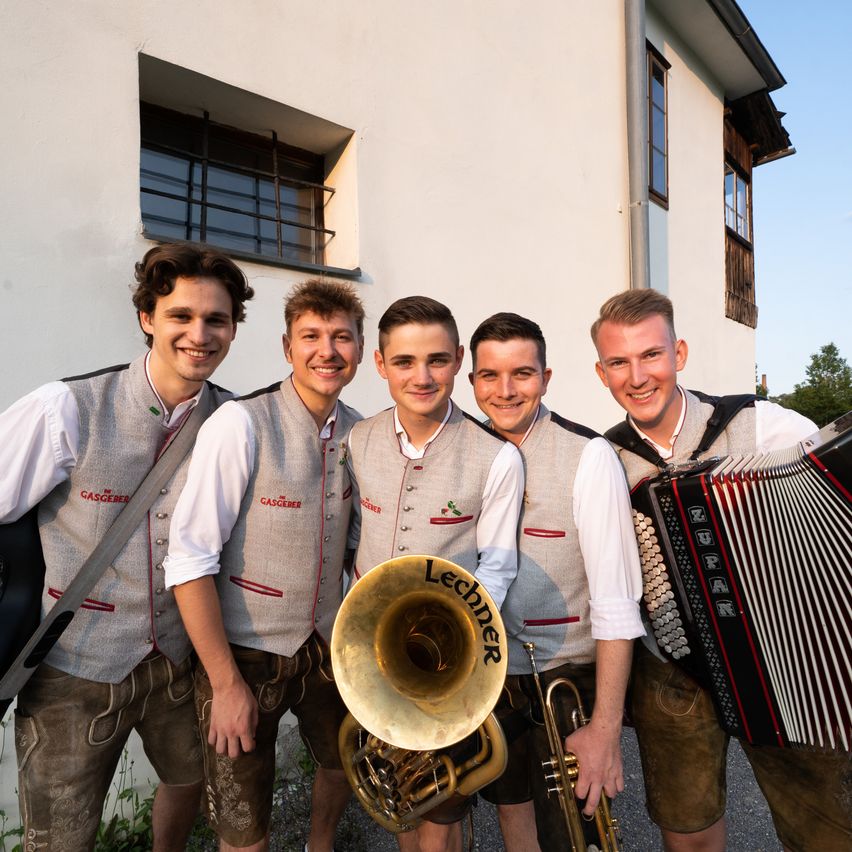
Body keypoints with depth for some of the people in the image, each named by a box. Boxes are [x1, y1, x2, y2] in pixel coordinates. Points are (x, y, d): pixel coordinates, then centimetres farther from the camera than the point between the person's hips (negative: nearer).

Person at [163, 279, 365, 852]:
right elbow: (189, 560, -19)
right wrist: (226, 683, -16)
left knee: (348, 762, 26)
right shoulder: (241, 424, -20)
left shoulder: (359, 432, -3)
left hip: (328, 645, 5)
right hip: (245, 652, -5)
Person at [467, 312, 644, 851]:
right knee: (509, 803, 24)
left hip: (567, 679, -4)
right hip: (490, 675, 5)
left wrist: (606, 728, -21)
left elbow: (616, 603, -20)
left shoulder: (588, 456, -19)